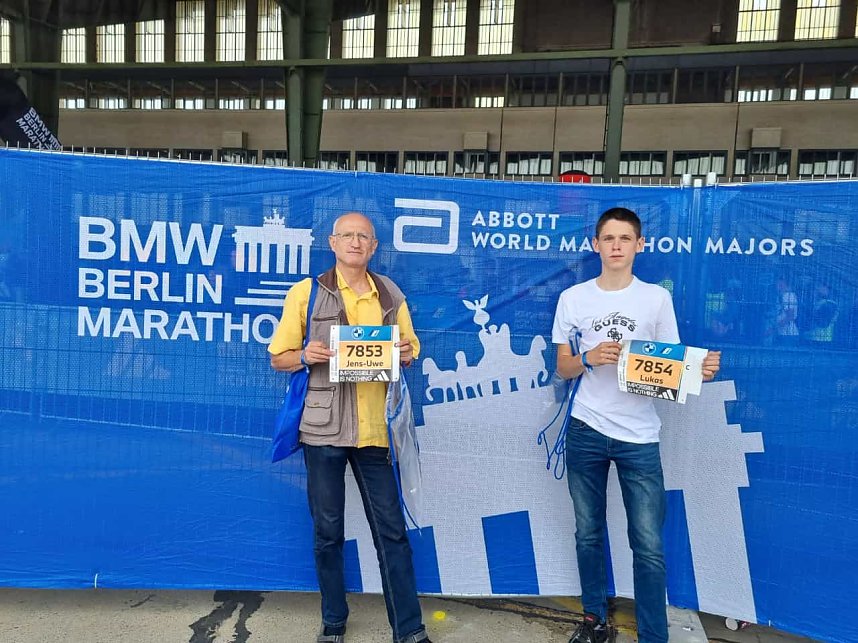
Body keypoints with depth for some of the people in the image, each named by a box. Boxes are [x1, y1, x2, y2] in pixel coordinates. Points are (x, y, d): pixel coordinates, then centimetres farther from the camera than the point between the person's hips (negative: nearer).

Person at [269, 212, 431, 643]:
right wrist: (306, 356, -18)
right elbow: (279, 359, 3)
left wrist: (406, 353, -6)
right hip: (324, 429, -1)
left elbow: (410, 351, 17)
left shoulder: (390, 295, 9)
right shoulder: (306, 292, 1)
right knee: (328, 529, 11)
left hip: (375, 429, 2)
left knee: (391, 529, 7)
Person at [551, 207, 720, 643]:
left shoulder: (657, 298, 2)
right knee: (588, 534, 14)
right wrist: (589, 358, -15)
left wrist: (698, 369, -18)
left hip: (639, 436, -1)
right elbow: (563, 368, 5)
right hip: (586, 430, 1)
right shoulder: (572, 298, 3)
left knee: (649, 546, 1)